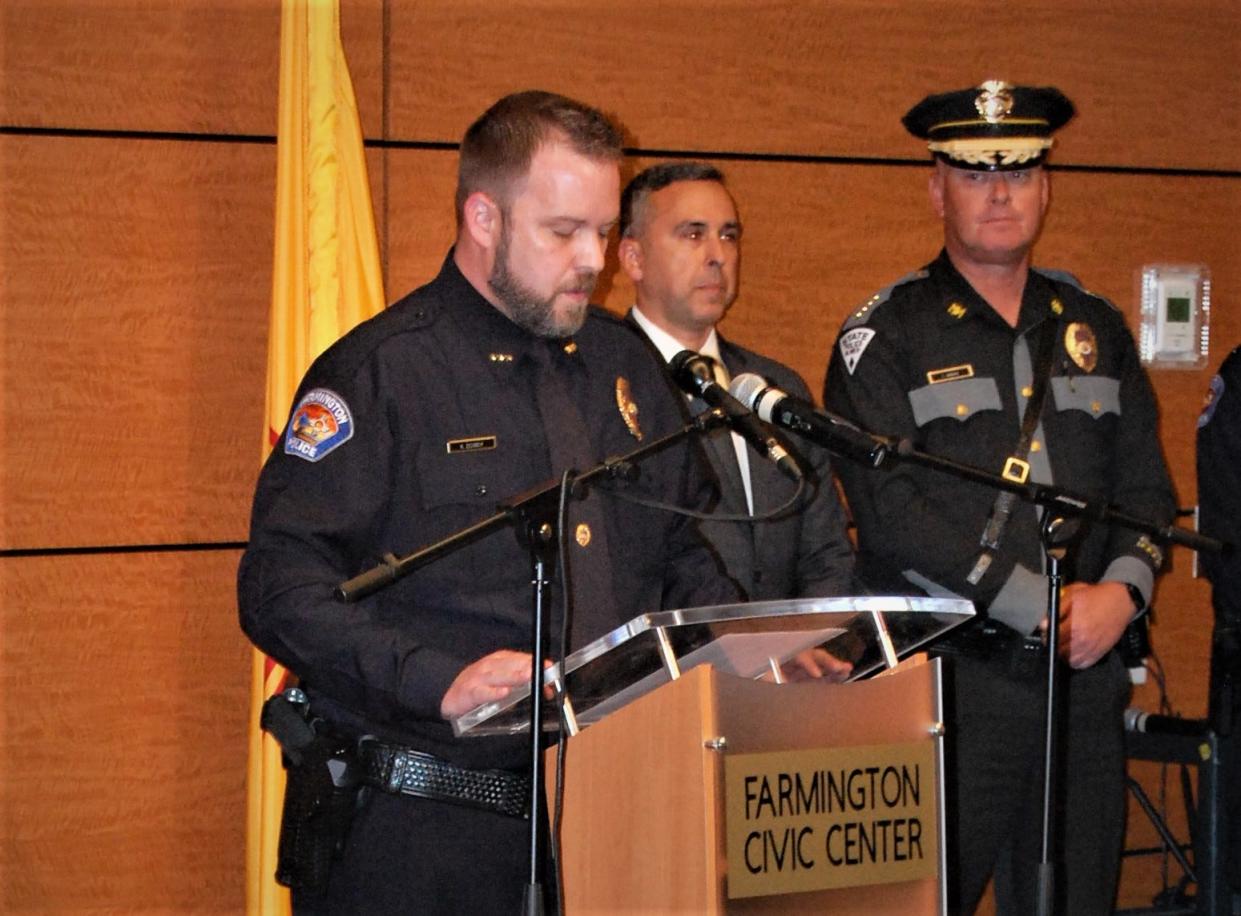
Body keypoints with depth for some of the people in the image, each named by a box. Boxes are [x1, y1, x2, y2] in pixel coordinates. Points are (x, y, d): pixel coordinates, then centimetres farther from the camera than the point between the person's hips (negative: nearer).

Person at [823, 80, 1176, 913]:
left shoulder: (1095, 329, 16)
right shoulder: (885, 337, -1)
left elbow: (1146, 485, 14)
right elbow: (891, 510, -12)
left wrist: (1122, 589, -7)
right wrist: (1039, 607, -14)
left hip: (1085, 675, 5)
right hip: (946, 680, -5)